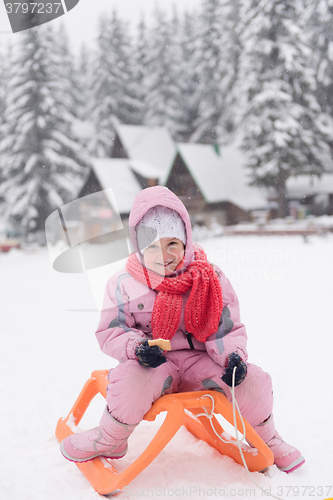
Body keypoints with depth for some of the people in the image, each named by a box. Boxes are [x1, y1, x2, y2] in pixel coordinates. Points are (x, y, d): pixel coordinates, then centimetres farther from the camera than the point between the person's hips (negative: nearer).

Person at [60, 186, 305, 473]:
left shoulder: (211, 279, -1)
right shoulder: (124, 284, -5)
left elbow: (230, 328, 4)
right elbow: (109, 333, -3)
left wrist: (233, 355, -17)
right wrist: (137, 346, -23)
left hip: (199, 360, 2)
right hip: (153, 364, -1)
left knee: (253, 380, -18)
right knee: (131, 381, -35)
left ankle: (266, 439, 15)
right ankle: (109, 441, -3)